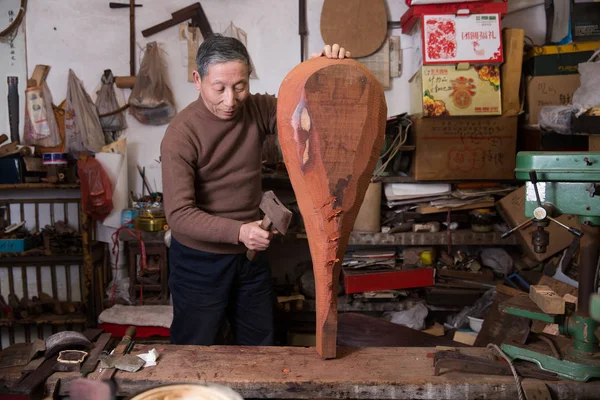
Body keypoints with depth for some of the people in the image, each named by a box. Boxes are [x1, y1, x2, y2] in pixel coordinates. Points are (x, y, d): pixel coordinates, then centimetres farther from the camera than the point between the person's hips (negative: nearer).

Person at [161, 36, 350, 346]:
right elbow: (179, 215, -23)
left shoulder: (257, 110, -5)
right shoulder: (181, 134, -20)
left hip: (251, 255, 5)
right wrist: (238, 231, -36)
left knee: (260, 351, 21)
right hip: (200, 261, -4)